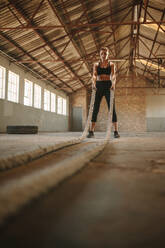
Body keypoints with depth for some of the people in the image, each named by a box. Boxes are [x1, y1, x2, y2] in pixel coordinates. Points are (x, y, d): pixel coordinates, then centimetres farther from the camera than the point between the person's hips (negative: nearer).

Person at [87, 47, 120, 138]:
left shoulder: (111, 64, 8)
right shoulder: (96, 64, 11)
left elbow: (113, 75, -9)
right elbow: (94, 75, -5)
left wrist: (113, 83, -30)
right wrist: (93, 82, -27)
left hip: (108, 86, -1)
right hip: (98, 86, 1)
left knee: (112, 108, -5)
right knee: (95, 109, -2)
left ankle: (116, 131, -3)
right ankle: (91, 131, 1)